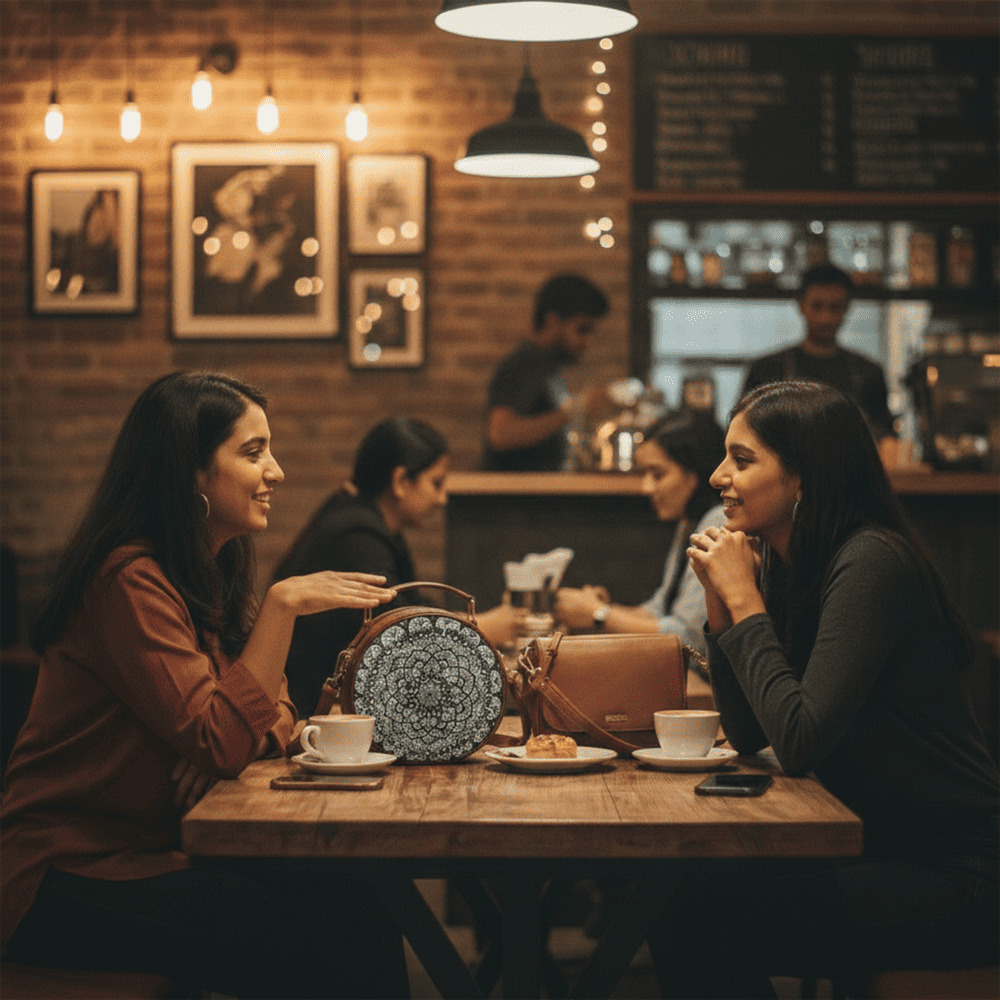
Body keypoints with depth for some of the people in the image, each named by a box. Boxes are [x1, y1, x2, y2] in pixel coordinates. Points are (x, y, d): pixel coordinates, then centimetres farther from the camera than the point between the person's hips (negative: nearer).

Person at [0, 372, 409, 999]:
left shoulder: (219, 575, 12)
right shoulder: (130, 581, -18)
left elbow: (275, 717, 12)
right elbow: (220, 742, -24)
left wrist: (233, 741, -11)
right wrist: (283, 604, -26)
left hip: (163, 850, 8)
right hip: (72, 875, -8)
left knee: (360, 913, -12)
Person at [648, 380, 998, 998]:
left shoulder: (871, 564, -18)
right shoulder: (781, 566, 7)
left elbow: (800, 745, -24)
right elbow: (747, 736, 9)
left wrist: (746, 601, -16)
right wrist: (721, 599, 0)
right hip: (878, 848, 8)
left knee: (694, 913, -17)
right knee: (668, 892, -7)